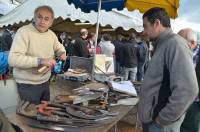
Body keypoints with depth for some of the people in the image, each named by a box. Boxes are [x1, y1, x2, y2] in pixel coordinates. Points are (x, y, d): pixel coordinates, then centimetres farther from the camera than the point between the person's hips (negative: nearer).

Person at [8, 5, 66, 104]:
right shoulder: (24, 32, -19)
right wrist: (40, 61, -34)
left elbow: (58, 46, 23)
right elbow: (13, 59, -28)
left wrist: (62, 53, -1)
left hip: (45, 82, 7)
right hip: (27, 85, -7)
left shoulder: (51, 34, 3)